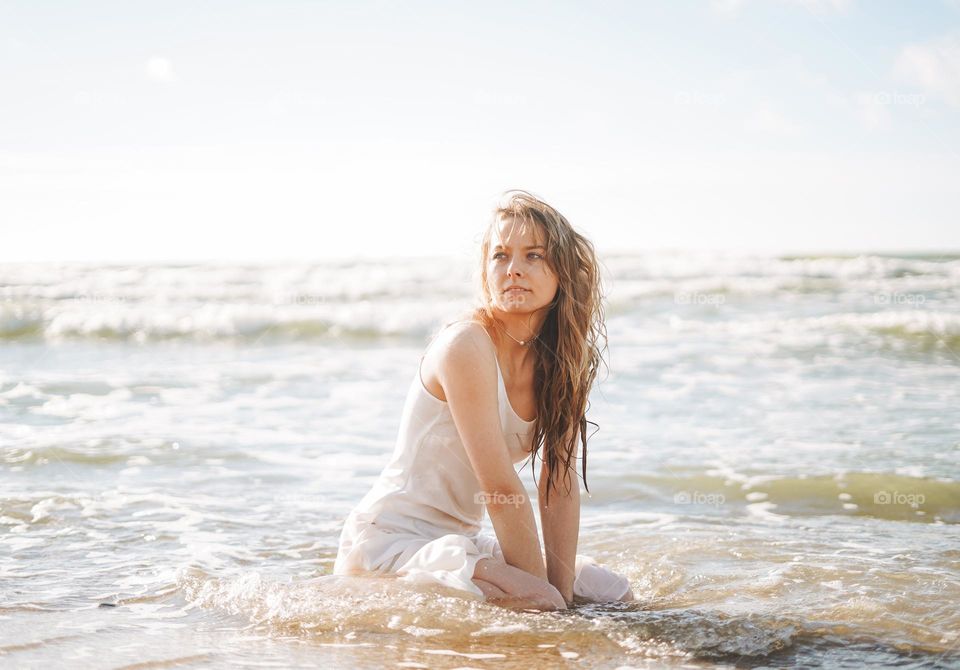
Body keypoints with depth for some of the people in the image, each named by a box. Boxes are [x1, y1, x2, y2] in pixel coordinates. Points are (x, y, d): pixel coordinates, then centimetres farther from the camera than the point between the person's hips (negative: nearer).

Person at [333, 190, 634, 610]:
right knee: (537, 603, -27)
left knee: (614, 593, 3)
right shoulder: (466, 345, -22)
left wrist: (562, 591, -13)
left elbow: (561, 483, -4)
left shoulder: (561, 360, 2)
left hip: (457, 540, 8)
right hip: (389, 541, -8)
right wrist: (545, 594, -20)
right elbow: (501, 490, -24)